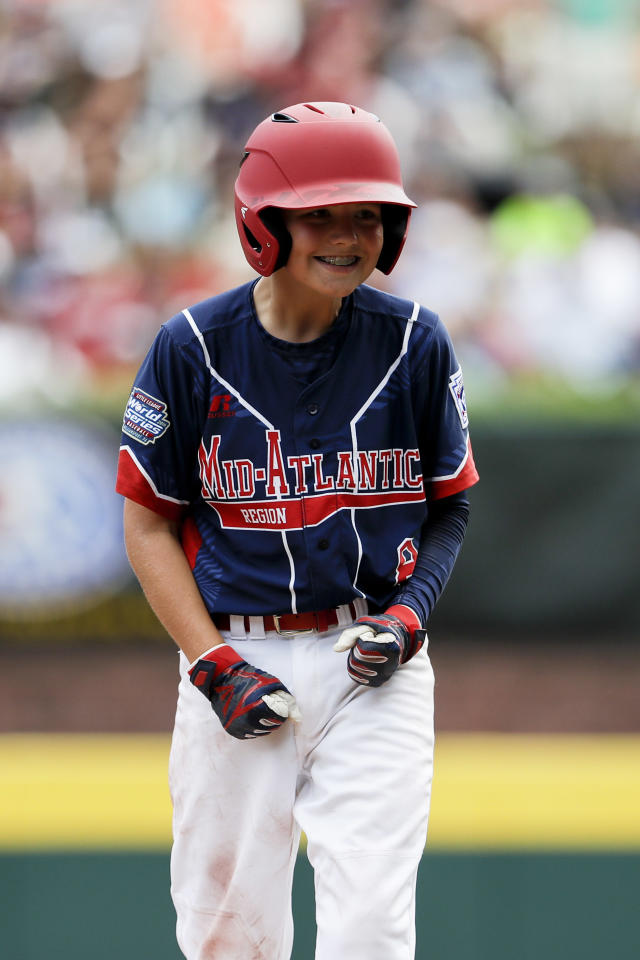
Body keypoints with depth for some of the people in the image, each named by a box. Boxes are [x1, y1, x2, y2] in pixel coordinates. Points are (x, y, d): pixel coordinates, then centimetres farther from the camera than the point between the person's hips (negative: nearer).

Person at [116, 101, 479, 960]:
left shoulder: (414, 343, -2)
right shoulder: (193, 349, -5)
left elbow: (452, 502, 11)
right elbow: (150, 524, 1)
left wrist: (413, 609, -7)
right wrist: (215, 664, -9)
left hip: (373, 665, 0)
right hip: (236, 656, 0)